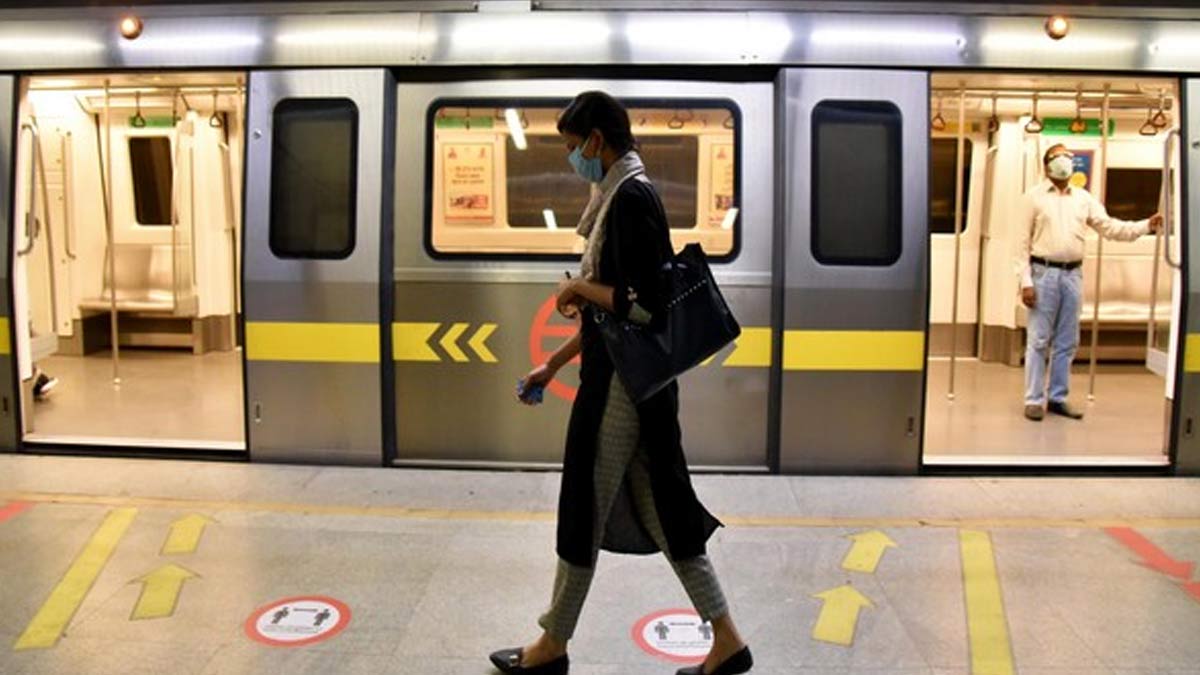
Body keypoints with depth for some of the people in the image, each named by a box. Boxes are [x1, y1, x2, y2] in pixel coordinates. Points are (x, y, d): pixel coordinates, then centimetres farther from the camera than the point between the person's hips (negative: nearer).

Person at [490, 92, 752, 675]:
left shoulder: (631, 196, -15)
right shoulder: (621, 194, 14)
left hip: (623, 384, -10)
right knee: (660, 508, 13)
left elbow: (645, 307, -24)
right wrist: (554, 364, 20)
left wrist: (579, 286, -10)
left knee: (585, 507, 5)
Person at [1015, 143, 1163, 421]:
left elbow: (1110, 227, 8)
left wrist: (1146, 226, -6)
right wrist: (1025, 281, -10)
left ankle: (1058, 398, 16)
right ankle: (1034, 400, 3)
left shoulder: (1084, 198, 13)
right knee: (1039, 340, -3)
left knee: (1066, 342, 8)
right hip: (1044, 273, -4)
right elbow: (1023, 241, -3)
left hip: (1072, 275, 4)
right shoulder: (1035, 197, 1)